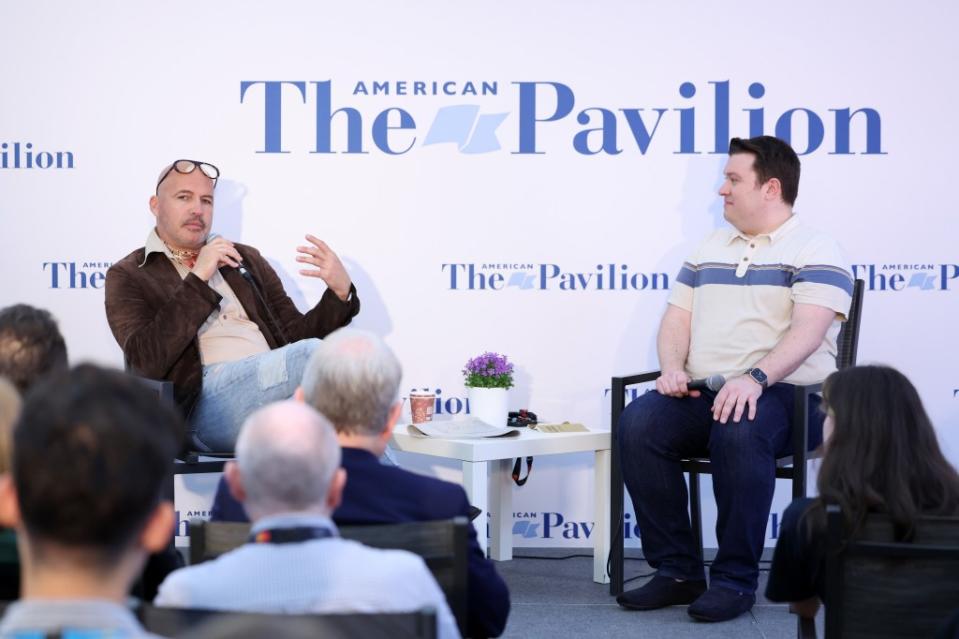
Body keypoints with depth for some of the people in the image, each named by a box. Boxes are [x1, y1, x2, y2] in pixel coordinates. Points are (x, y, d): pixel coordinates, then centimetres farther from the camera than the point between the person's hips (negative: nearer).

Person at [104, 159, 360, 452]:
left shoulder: (245, 260, 29)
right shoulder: (128, 276, 15)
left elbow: (295, 334, 25)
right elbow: (146, 361, -3)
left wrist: (341, 291, 6)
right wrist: (197, 280, -6)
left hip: (274, 384, 5)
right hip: (209, 396, -5)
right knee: (311, 354, -32)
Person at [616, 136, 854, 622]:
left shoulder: (814, 252, 0)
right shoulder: (710, 249, 22)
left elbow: (808, 331, -15)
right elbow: (677, 318, 20)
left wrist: (756, 378, -30)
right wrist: (672, 368, -2)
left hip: (786, 396, -6)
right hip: (703, 395, 6)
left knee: (740, 432, -39)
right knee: (638, 422, -24)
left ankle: (735, 579, -25)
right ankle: (676, 571, -17)